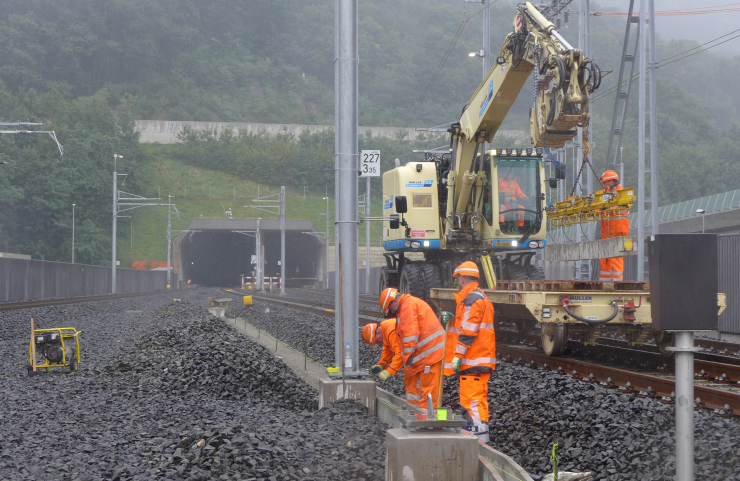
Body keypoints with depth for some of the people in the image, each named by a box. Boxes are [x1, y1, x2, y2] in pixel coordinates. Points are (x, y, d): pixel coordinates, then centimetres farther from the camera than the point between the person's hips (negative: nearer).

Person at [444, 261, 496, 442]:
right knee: (474, 399, 15)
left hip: (473, 360, -11)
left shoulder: (472, 298, -13)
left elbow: (468, 331, -19)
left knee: (473, 400, -12)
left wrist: (457, 355, -18)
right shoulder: (480, 297, 20)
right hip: (480, 359, 11)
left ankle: (480, 439, -16)